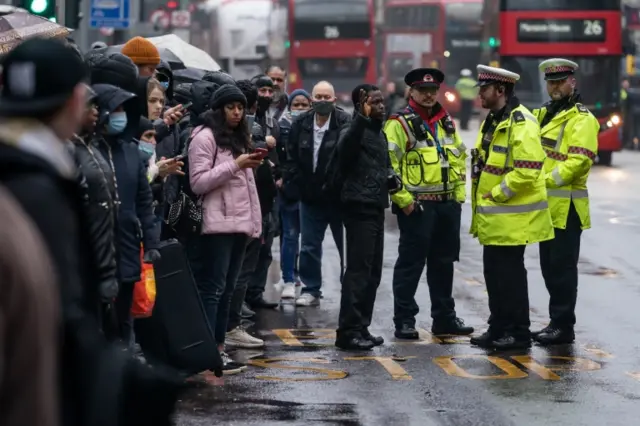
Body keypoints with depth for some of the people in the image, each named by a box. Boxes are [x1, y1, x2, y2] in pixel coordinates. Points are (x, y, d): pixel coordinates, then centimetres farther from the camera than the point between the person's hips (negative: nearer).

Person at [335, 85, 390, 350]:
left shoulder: (379, 133, 18)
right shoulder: (355, 131, -11)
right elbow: (345, 148, -35)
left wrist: (391, 180, 15)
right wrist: (362, 118, -42)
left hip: (376, 208, 9)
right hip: (359, 207, -9)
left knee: (373, 273, 12)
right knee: (358, 270, -11)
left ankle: (361, 327, 19)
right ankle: (348, 331, -10)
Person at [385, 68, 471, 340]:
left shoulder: (447, 123, 15)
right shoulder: (400, 124, -8)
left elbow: (460, 158, 23)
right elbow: (387, 164, -15)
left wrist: (459, 193, 14)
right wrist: (402, 199, -18)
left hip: (448, 205, 7)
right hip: (416, 205, -7)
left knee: (444, 262, 14)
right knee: (411, 262, -3)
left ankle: (444, 318, 23)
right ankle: (404, 321, 2)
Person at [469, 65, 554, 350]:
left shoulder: (521, 123, -18)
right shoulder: (493, 121, 15)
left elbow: (528, 170, -25)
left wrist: (497, 194, -17)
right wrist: (483, 203, 14)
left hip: (511, 218, -10)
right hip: (493, 219, 10)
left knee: (510, 274, -4)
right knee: (494, 273, 14)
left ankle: (518, 334, 4)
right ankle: (498, 329, 23)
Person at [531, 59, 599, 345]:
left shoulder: (581, 119, -10)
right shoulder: (543, 115, 17)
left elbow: (579, 161, -20)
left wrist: (546, 181, -21)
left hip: (565, 206, -9)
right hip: (545, 206, 9)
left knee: (562, 267, -5)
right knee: (549, 266, 13)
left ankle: (563, 327, 0)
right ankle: (557, 322, 22)